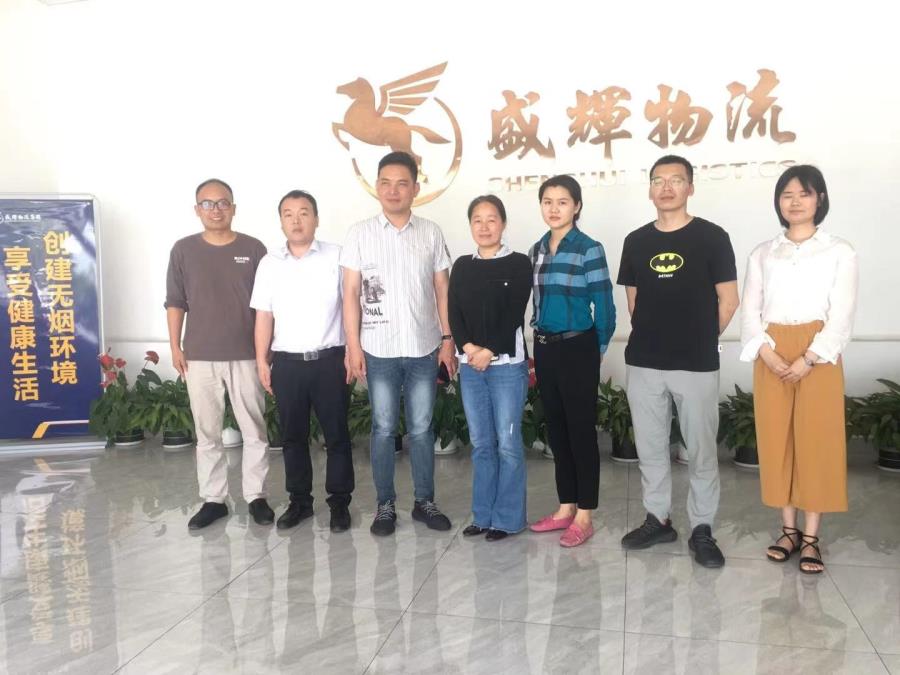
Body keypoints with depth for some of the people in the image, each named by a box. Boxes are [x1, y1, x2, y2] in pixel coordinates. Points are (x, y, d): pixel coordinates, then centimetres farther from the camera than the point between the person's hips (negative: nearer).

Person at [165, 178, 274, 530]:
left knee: (254, 430, 5)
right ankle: (213, 499, 21)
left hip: (246, 356, -1)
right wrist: (175, 347, 1)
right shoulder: (183, 250, 4)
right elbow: (175, 302, 7)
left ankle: (256, 496, 18)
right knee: (207, 432, 9)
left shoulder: (253, 248, 1)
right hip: (199, 357, 1)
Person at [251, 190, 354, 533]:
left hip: (329, 360, -2)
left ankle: (339, 502, 18)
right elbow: (264, 316, 8)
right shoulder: (269, 263, 7)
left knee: (336, 434, 5)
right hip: (287, 362, 3)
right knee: (293, 436, 12)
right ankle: (299, 500, 26)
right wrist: (262, 361, 4)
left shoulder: (336, 256, -1)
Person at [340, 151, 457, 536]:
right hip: (379, 351, -1)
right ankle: (385, 505, 20)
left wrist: (447, 339, 1)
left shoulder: (431, 233, 5)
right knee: (383, 429, 7)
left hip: (424, 349, 1)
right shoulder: (360, 233, 1)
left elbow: (442, 290, 7)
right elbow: (350, 293, -1)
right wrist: (353, 345, -6)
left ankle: (425, 501, 22)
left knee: (421, 428, 9)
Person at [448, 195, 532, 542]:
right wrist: (467, 347, -12)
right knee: (481, 443, 10)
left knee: (507, 443, 0)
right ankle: (483, 514, 21)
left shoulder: (519, 264, -1)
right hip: (469, 365, 4)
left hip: (507, 365, -4)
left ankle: (507, 518, 12)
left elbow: (514, 315, -8)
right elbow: (454, 314, 4)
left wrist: (489, 352, -14)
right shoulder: (462, 266, 11)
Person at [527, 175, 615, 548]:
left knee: (581, 430, 2)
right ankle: (566, 508, 26)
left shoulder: (589, 249, -10)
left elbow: (604, 306, -8)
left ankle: (584, 517, 13)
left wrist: (597, 348, 1)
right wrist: (541, 345, 12)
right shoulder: (537, 250, 9)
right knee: (556, 429, 13)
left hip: (577, 349, -6)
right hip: (545, 348, 7)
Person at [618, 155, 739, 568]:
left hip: (697, 364, -3)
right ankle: (658, 519, 26)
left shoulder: (712, 237, -3)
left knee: (701, 450, 5)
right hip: (643, 363, 4)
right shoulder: (636, 241, 8)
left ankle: (701, 530, 19)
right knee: (649, 447, 11)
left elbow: (728, 302, 0)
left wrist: (699, 340, 5)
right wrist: (653, 336, 11)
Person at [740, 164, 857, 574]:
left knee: (817, 442, -1)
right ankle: (788, 530, 17)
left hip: (818, 358, -2)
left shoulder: (840, 252, 4)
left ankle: (811, 538, 10)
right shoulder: (762, 254, 11)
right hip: (771, 358, 2)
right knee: (777, 441, 4)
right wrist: (768, 354, -12)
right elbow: (750, 312, 4)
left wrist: (808, 359, -16)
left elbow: (842, 315, -5)